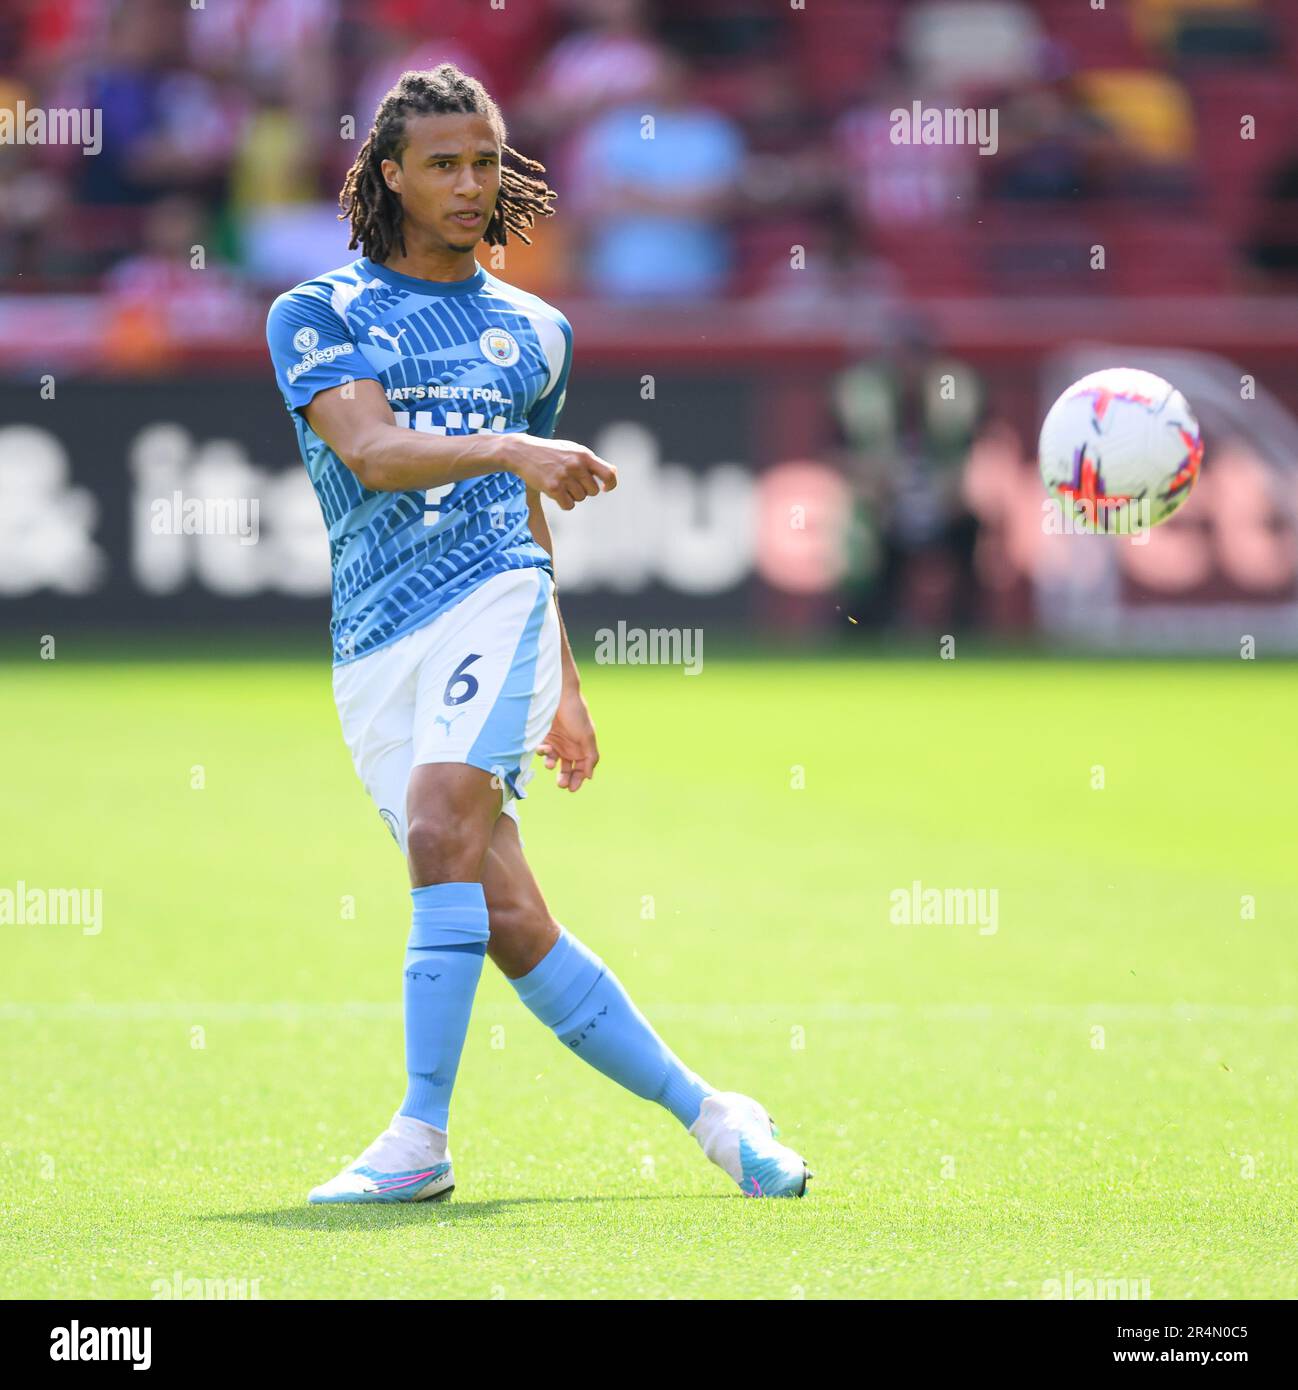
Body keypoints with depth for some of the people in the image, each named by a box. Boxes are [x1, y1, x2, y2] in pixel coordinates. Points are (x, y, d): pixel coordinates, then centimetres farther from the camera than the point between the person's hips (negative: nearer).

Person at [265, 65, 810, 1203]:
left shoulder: (532, 331, 19)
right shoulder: (318, 314, 8)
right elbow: (372, 453, -10)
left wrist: (566, 687, 27)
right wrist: (516, 451, -26)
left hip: (495, 601, 0)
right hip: (375, 650, 0)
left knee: (442, 828, -27)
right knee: (509, 923, -7)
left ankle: (420, 1138, -28)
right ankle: (707, 1113, 5)